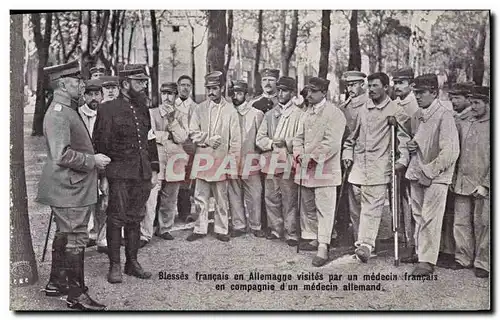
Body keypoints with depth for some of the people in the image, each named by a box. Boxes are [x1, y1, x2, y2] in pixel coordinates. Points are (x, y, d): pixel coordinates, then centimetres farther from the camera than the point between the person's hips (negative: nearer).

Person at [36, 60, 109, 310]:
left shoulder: (67, 110, 14)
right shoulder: (58, 113, -19)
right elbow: (62, 155, -26)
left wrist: (93, 158, 14)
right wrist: (93, 160, -18)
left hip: (70, 187, 11)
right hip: (70, 189, -11)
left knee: (64, 235, 19)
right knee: (75, 239, -3)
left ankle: (56, 283, 32)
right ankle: (76, 295, 5)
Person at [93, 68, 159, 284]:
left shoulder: (143, 109, 15)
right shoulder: (108, 109, -4)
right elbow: (100, 143, -6)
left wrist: (154, 170, 14)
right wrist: (102, 174, -9)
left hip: (142, 174, 6)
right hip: (119, 174, -6)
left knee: (135, 219, 11)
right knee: (117, 219, -1)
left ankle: (132, 262, 20)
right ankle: (114, 266, 8)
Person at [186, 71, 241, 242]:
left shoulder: (230, 110, 2)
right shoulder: (200, 109, 8)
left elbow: (235, 138, 1)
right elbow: (193, 132, 7)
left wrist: (233, 162, -3)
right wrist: (207, 140, -10)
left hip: (221, 159, -2)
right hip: (202, 159, 2)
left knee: (221, 198, 5)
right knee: (200, 197, 4)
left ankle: (221, 230, 15)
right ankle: (200, 229, 14)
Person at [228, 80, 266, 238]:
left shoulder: (256, 114, 3)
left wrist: (258, 156, -4)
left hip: (250, 161, -2)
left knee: (254, 195, -1)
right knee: (234, 195, 5)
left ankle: (255, 226, 10)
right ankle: (239, 225, 15)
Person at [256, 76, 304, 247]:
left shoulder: (298, 114, 2)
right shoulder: (270, 114, 18)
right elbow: (260, 138, 13)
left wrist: (286, 143, -18)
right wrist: (272, 143, -6)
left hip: (288, 162, -5)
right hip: (271, 161, 5)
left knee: (289, 199, -4)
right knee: (271, 197, 9)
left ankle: (291, 233, 4)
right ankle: (275, 229, 22)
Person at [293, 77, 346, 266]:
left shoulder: (334, 114, -8)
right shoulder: (307, 113, 17)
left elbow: (331, 142, -17)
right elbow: (299, 137, 17)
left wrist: (313, 157, -18)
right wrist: (299, 153, -2)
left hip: (324, 169, -8)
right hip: (305, 168, 8)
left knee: (324, 209, -8)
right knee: (307, 206, 16)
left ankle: (323, 248, -8)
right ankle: (310, 238, 30)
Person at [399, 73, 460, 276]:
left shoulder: (444, 116, -13)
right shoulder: (417, 117, 11)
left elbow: (451, 152, -19)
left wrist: (429, 171, -18)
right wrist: (410, 147, 5)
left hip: (436, 176, -8)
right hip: (416, 174, 8)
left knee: (430, 218, -6)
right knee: (418, 216, 15)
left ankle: (428, 261, 0)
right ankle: (420, 253, 27)